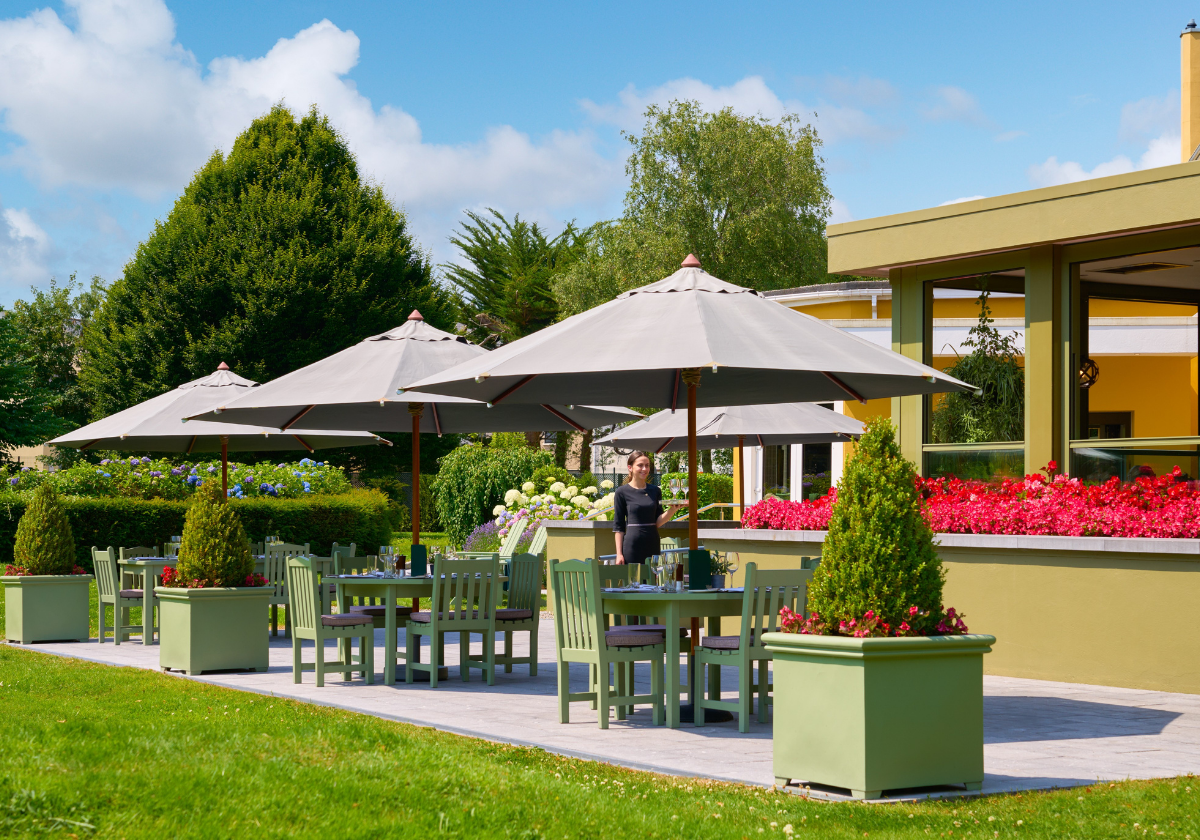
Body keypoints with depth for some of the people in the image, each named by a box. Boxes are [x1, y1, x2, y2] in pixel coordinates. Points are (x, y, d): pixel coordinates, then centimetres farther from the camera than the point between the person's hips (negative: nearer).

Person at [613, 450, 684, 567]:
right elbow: (618, 526, 0)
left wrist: (672, 509, -12)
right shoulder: (622, 492, 0)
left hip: (652, 545, 4)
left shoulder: (655, 491, 10)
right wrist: (619, 553, -6)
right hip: (632, 546, -4)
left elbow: (658, 522, 6)